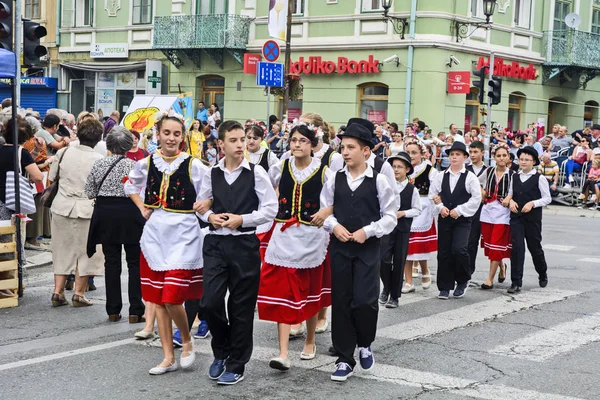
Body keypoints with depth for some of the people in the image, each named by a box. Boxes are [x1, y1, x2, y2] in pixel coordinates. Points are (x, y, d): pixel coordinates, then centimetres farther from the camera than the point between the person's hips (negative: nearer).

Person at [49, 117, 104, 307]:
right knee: (85, 252, 10)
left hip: (62, 207, 3)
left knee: (63, 250, 14)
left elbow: (52, 177, 8)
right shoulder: (98, 160, -11)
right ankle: (79, 294, 10)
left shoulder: (63, 152, -3)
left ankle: (58, 292, 12)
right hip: (86, 209, -3)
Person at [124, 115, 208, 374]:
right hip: (154, 234, 4)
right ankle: (168, 358, 18)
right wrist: (142, 208, 9)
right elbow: (130, 185, 22)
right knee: (158, 299, 7)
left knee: (172, 298, -12)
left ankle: (187, 341, 17)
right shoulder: (146, 164, 3)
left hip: (183, 235, -4)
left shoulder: (193, 166, -8)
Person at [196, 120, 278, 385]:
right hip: (216, 243, 2)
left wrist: (242, 219, -16)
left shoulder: (256, 172, -4)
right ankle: (221, 352, 22)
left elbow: (270, 209, -6)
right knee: (210, 302, -6)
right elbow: (201, 205, 16)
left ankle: (236, 365, 18)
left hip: (244, 244, -2)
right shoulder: (212, 174, 5)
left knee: (241, 307, 4)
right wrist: (209, 216, -6)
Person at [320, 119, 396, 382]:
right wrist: (334, 226, -11)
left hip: (368, 248, -3)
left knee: (364, 300, -12)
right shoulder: (335, 180, 3)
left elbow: (390, 216, -3)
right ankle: (345, 360, 15)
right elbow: (324, 210, 8)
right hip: (339, 247, 3)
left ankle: (365, 344, 20)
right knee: (341, 302, 5)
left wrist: (368, 231, -15)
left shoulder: (379, 181, -5)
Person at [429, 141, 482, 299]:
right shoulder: (441, 176, 6)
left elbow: (476, 198, -8)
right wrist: (440, 207, -4)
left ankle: (462, 281, 6)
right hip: (444, 219, 4)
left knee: (459, 249, -19)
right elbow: (432, 193, 12)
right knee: (443, 252, 4)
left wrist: (459, 210, -12)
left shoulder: (470, 177, -4)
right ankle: (445, 287, 15)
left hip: (462, 220, -4)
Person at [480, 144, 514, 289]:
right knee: (488, 243, 10)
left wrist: (509, 198, -18)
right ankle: (502, 266, 39)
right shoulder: (488, 172, 8)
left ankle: (490, 279, 0)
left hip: (503, 213, -4)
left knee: (496, 245, -5)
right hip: (487, 210, 4)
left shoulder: (512, 174, -3)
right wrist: (483, 194, 1)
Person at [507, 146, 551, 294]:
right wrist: (511, 201, -4)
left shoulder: (539, 178, -4)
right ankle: (516, 283, -5)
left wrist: (532, 203, -17)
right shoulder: (515, 178, 10)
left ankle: (543, 274, 37)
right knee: (516, 248, -7)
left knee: (535, 247, 9)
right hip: (516, 217, 3)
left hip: (533, 218, -3)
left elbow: (547, 198, -3)